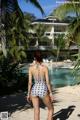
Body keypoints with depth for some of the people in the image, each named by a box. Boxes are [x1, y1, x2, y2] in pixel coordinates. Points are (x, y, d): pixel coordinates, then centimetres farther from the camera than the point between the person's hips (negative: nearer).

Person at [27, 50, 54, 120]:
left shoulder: (31, 68, -4)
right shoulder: (45, 67, -11)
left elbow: (30, 82, -2)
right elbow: (48, 82, -11)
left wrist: (28, 94, 7)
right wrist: (51, 93, -1)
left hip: (34, 90, 3)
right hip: (43, 90, -3)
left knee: (36, 112, 11)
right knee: (51, 109, 20)